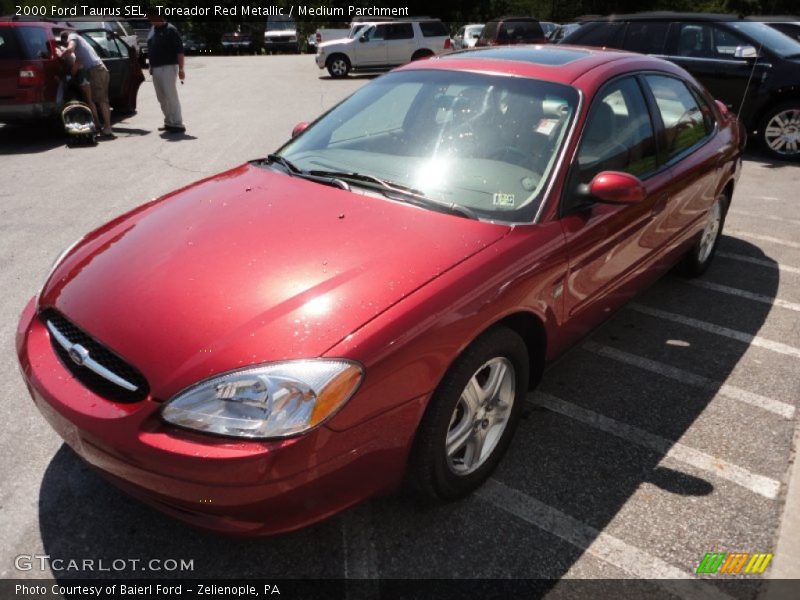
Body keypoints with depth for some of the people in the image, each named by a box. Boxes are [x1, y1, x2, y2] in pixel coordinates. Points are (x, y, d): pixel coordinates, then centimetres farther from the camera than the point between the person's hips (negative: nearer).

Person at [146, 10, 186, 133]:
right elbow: (150, 50, 20)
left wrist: (181, 69, -19)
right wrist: (151, 67, 16)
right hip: (155, 69, 8)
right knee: (161, 98, 9)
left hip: (168, 68, -8)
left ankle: (177, 124, -7)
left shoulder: (170, 30, -8)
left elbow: (179, 51, -13)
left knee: (171, 96, -9)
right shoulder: (152, 30, 14)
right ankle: (169, 122, 17)